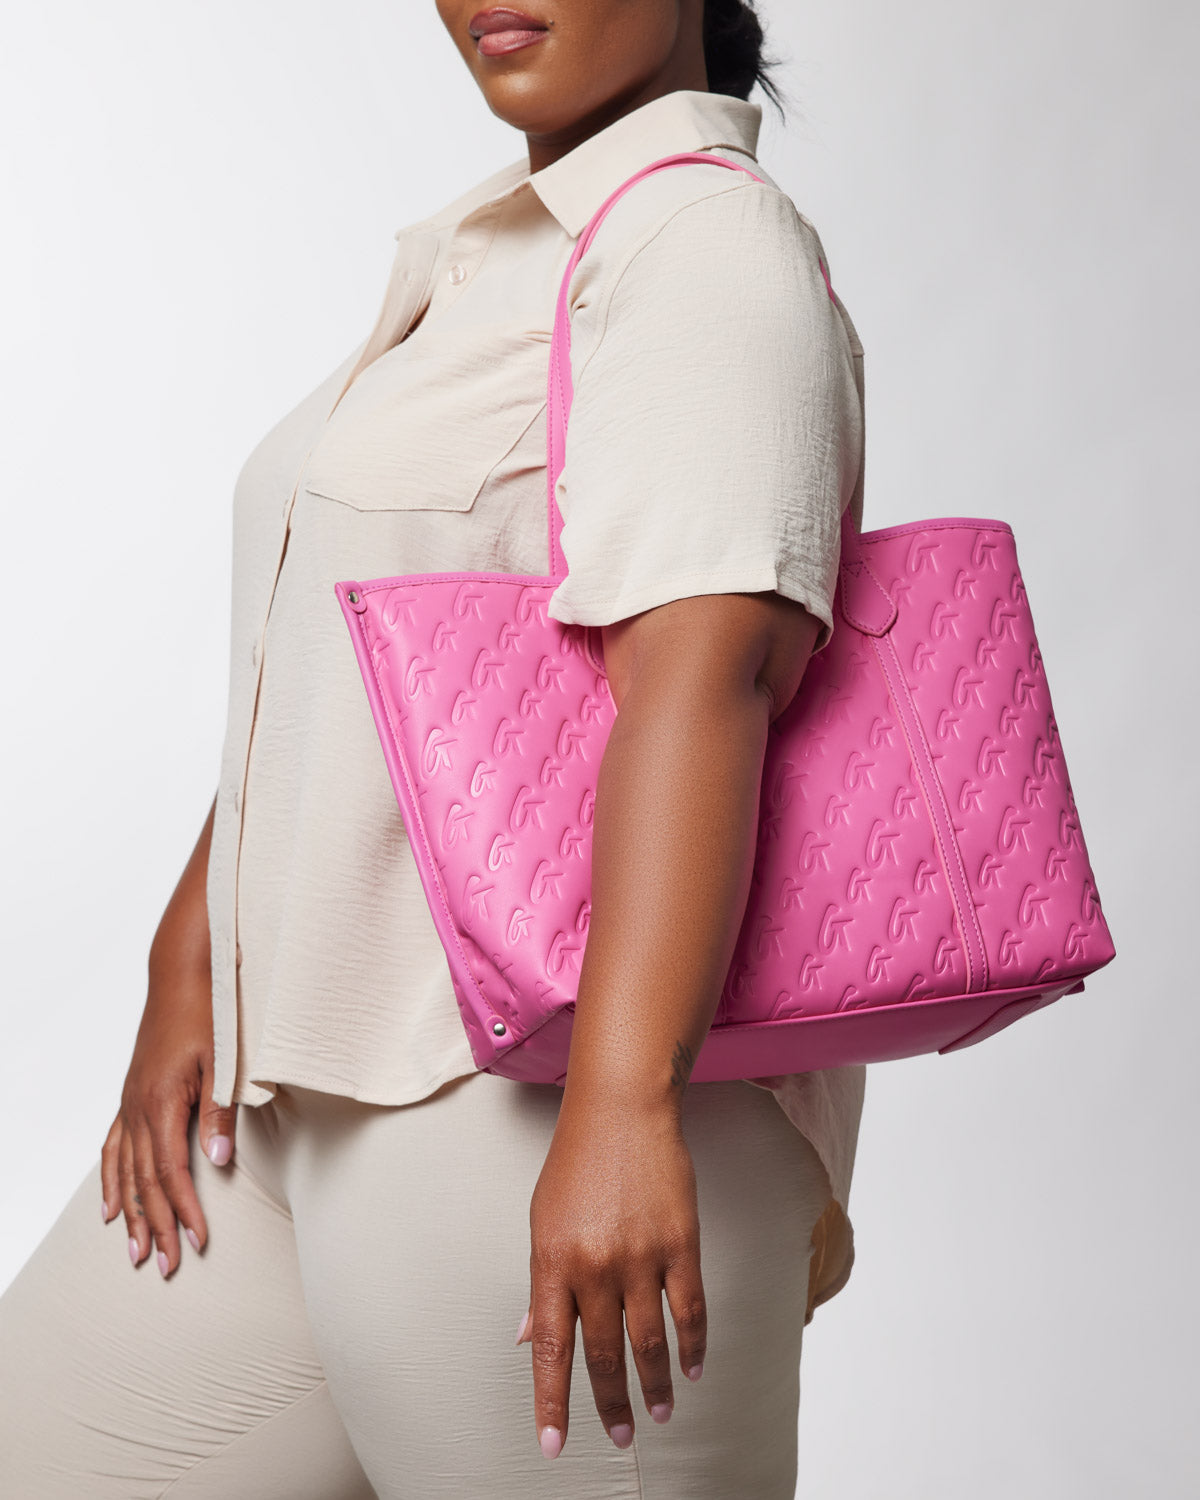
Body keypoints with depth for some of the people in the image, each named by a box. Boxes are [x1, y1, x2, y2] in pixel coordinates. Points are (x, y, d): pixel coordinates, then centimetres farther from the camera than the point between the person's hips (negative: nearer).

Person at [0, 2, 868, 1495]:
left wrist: (623, 1104, -34)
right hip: (304, 1096, 9)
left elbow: (699, 666, -25)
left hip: (533, 1102, -9)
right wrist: (187, 970, 13)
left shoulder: (708, 241, -10)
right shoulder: (483, 260, 20)